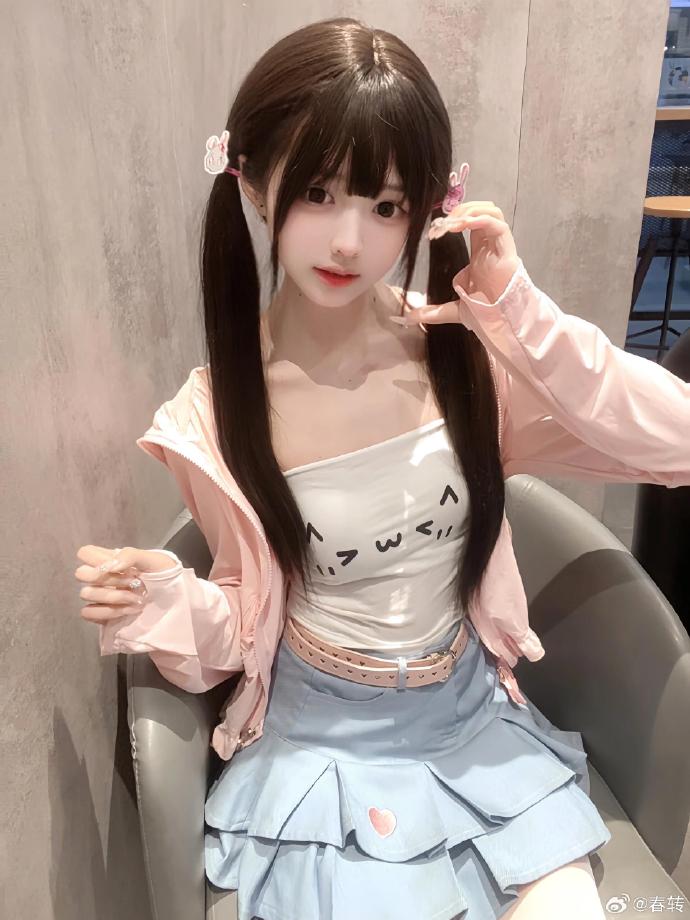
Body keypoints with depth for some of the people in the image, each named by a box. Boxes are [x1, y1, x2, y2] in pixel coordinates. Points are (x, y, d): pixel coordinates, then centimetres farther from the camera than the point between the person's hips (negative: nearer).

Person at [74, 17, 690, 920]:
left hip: (476, 720, 2)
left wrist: (523, 313, -27)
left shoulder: (465, 350, -13)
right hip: (324, 744, -1)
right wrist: (167, 602, -23)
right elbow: (253, 615, -3)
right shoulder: (218, 413, -15)